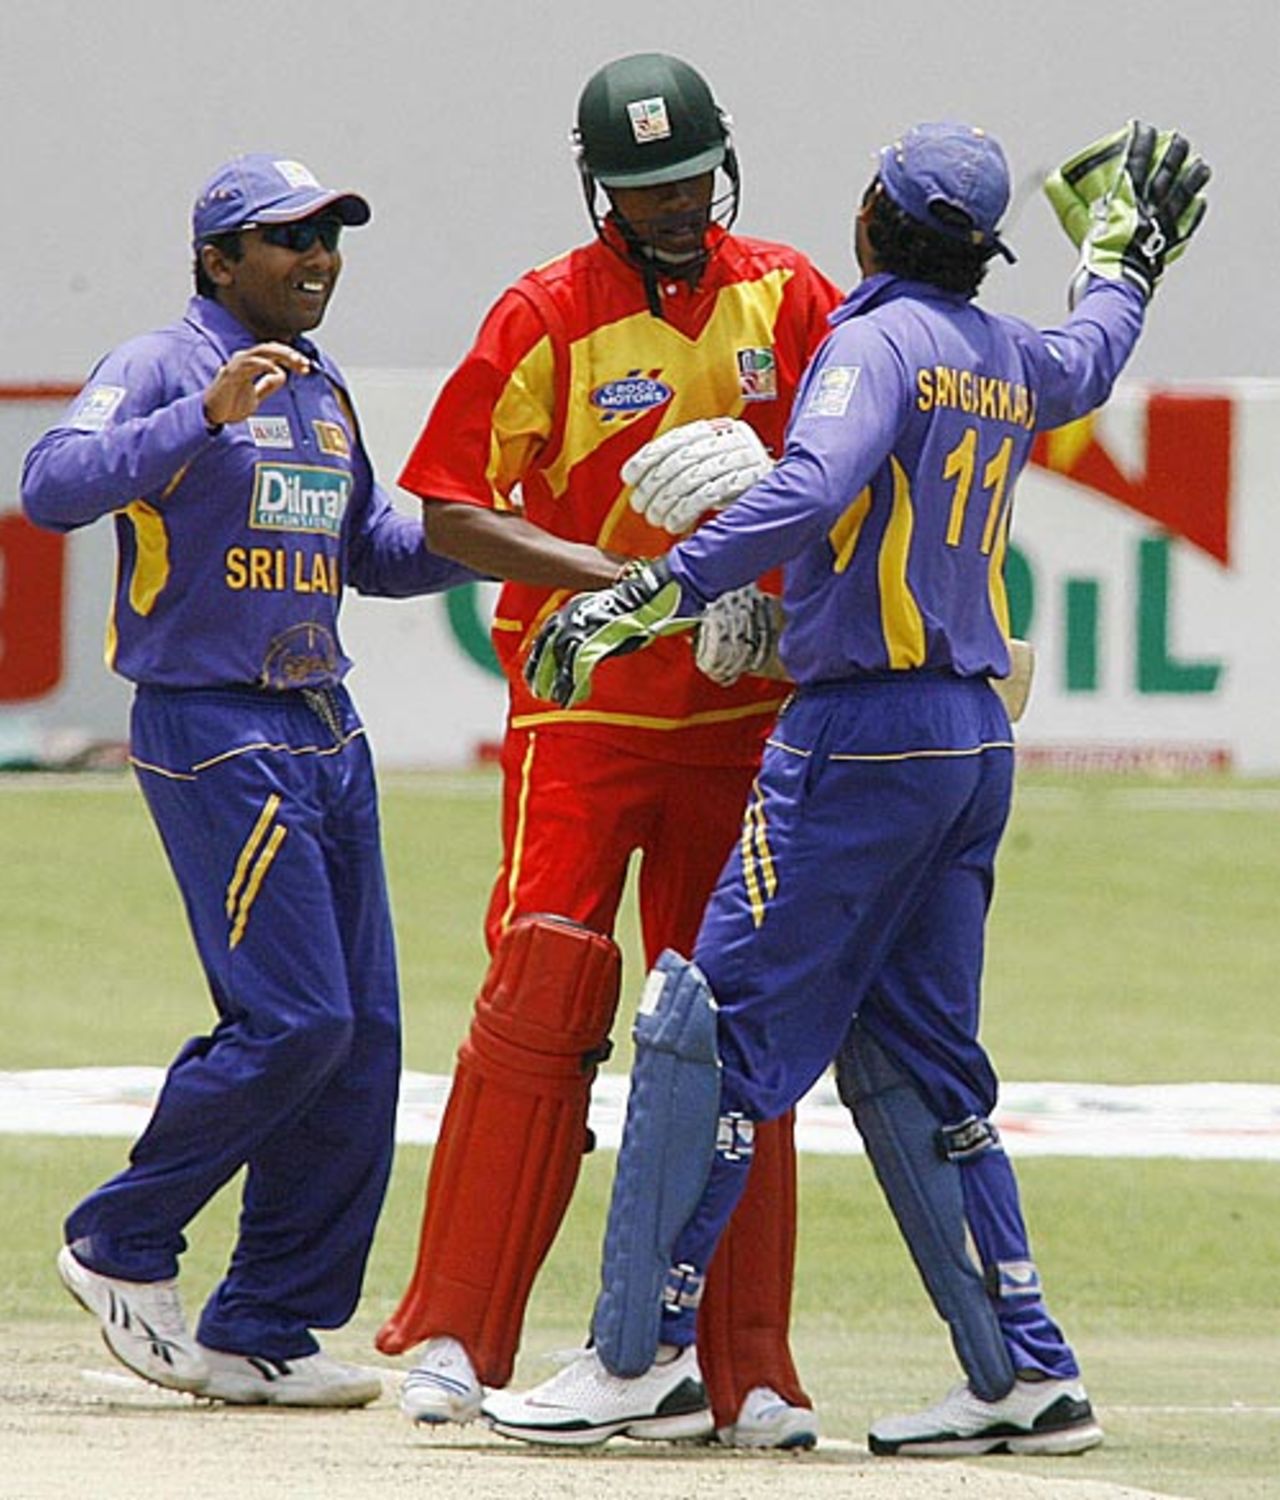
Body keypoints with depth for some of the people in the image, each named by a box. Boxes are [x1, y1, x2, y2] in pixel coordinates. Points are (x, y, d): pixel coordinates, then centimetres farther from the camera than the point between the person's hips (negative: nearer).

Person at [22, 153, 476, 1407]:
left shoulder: (322, 391, 18)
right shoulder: (161, 368, -7)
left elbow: (373, 552, 27)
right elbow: (52, 487, -24)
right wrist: (206, 415, -34)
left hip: (326, 736, 9)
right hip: (212, 731, -8)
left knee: (360, 1039, 4)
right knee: (292, 1018, -15)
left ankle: (261, 1331, 9)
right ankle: (119, 1246, 3)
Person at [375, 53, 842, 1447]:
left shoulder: (787, 297, 4)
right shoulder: (547, 314, -5)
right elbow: (452, 511, -7)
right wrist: (623, 579, -19)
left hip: (743, 712, 3)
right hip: (585, 706, -3)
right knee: (541, 1003, -11)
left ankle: (743, 1372, 4)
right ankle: (453, 1339, -3)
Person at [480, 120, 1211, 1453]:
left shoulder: (878, 342, -11)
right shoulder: (1013, 364, 12)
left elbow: (811, 490, -29)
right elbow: (1093, 356, 37)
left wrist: (651, 596, -33)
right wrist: (1122, 255, 57)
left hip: (861, 735, -8)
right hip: (977, 739, 8)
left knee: (714, 1025, -6)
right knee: (912, 1060, 14)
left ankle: (639, 1349, -9)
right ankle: (1027, 1379, 11)